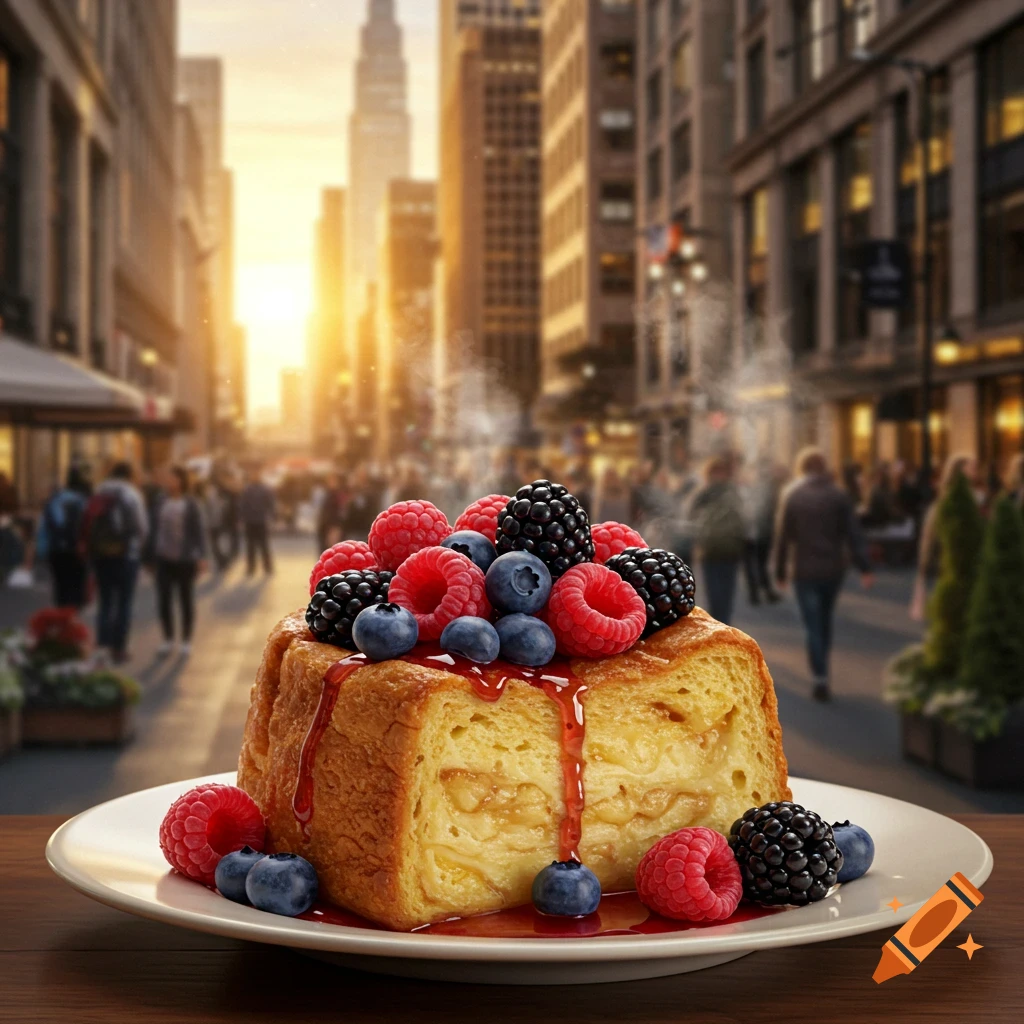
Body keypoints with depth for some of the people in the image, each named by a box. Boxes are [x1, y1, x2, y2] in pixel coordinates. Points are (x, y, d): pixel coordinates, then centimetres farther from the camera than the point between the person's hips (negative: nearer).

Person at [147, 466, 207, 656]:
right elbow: (154, 529, 6)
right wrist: (150, 556, 5)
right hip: (163, 560, 3)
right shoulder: (160, 502, 3)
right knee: (164, 601, 5)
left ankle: (186, 641, 18)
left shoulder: (190, 504, -6)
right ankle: (168, 639, 19)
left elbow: (199, 530, -7)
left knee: (186, 600, 8)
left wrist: (201, 556, -15)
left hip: (185, 560, -3)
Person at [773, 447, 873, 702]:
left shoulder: (791, 497, -4)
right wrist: (864, 567, -5)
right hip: (833, 568, 2)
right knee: (825, 621, 18)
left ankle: (821, 678, -10)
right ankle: (821, 670, 26)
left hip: (805, 571, -2)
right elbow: (853, 534, -5)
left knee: (813, 625, 0)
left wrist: (780, 571, 2)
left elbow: (783, 537, -5)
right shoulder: (839, 495, -1)